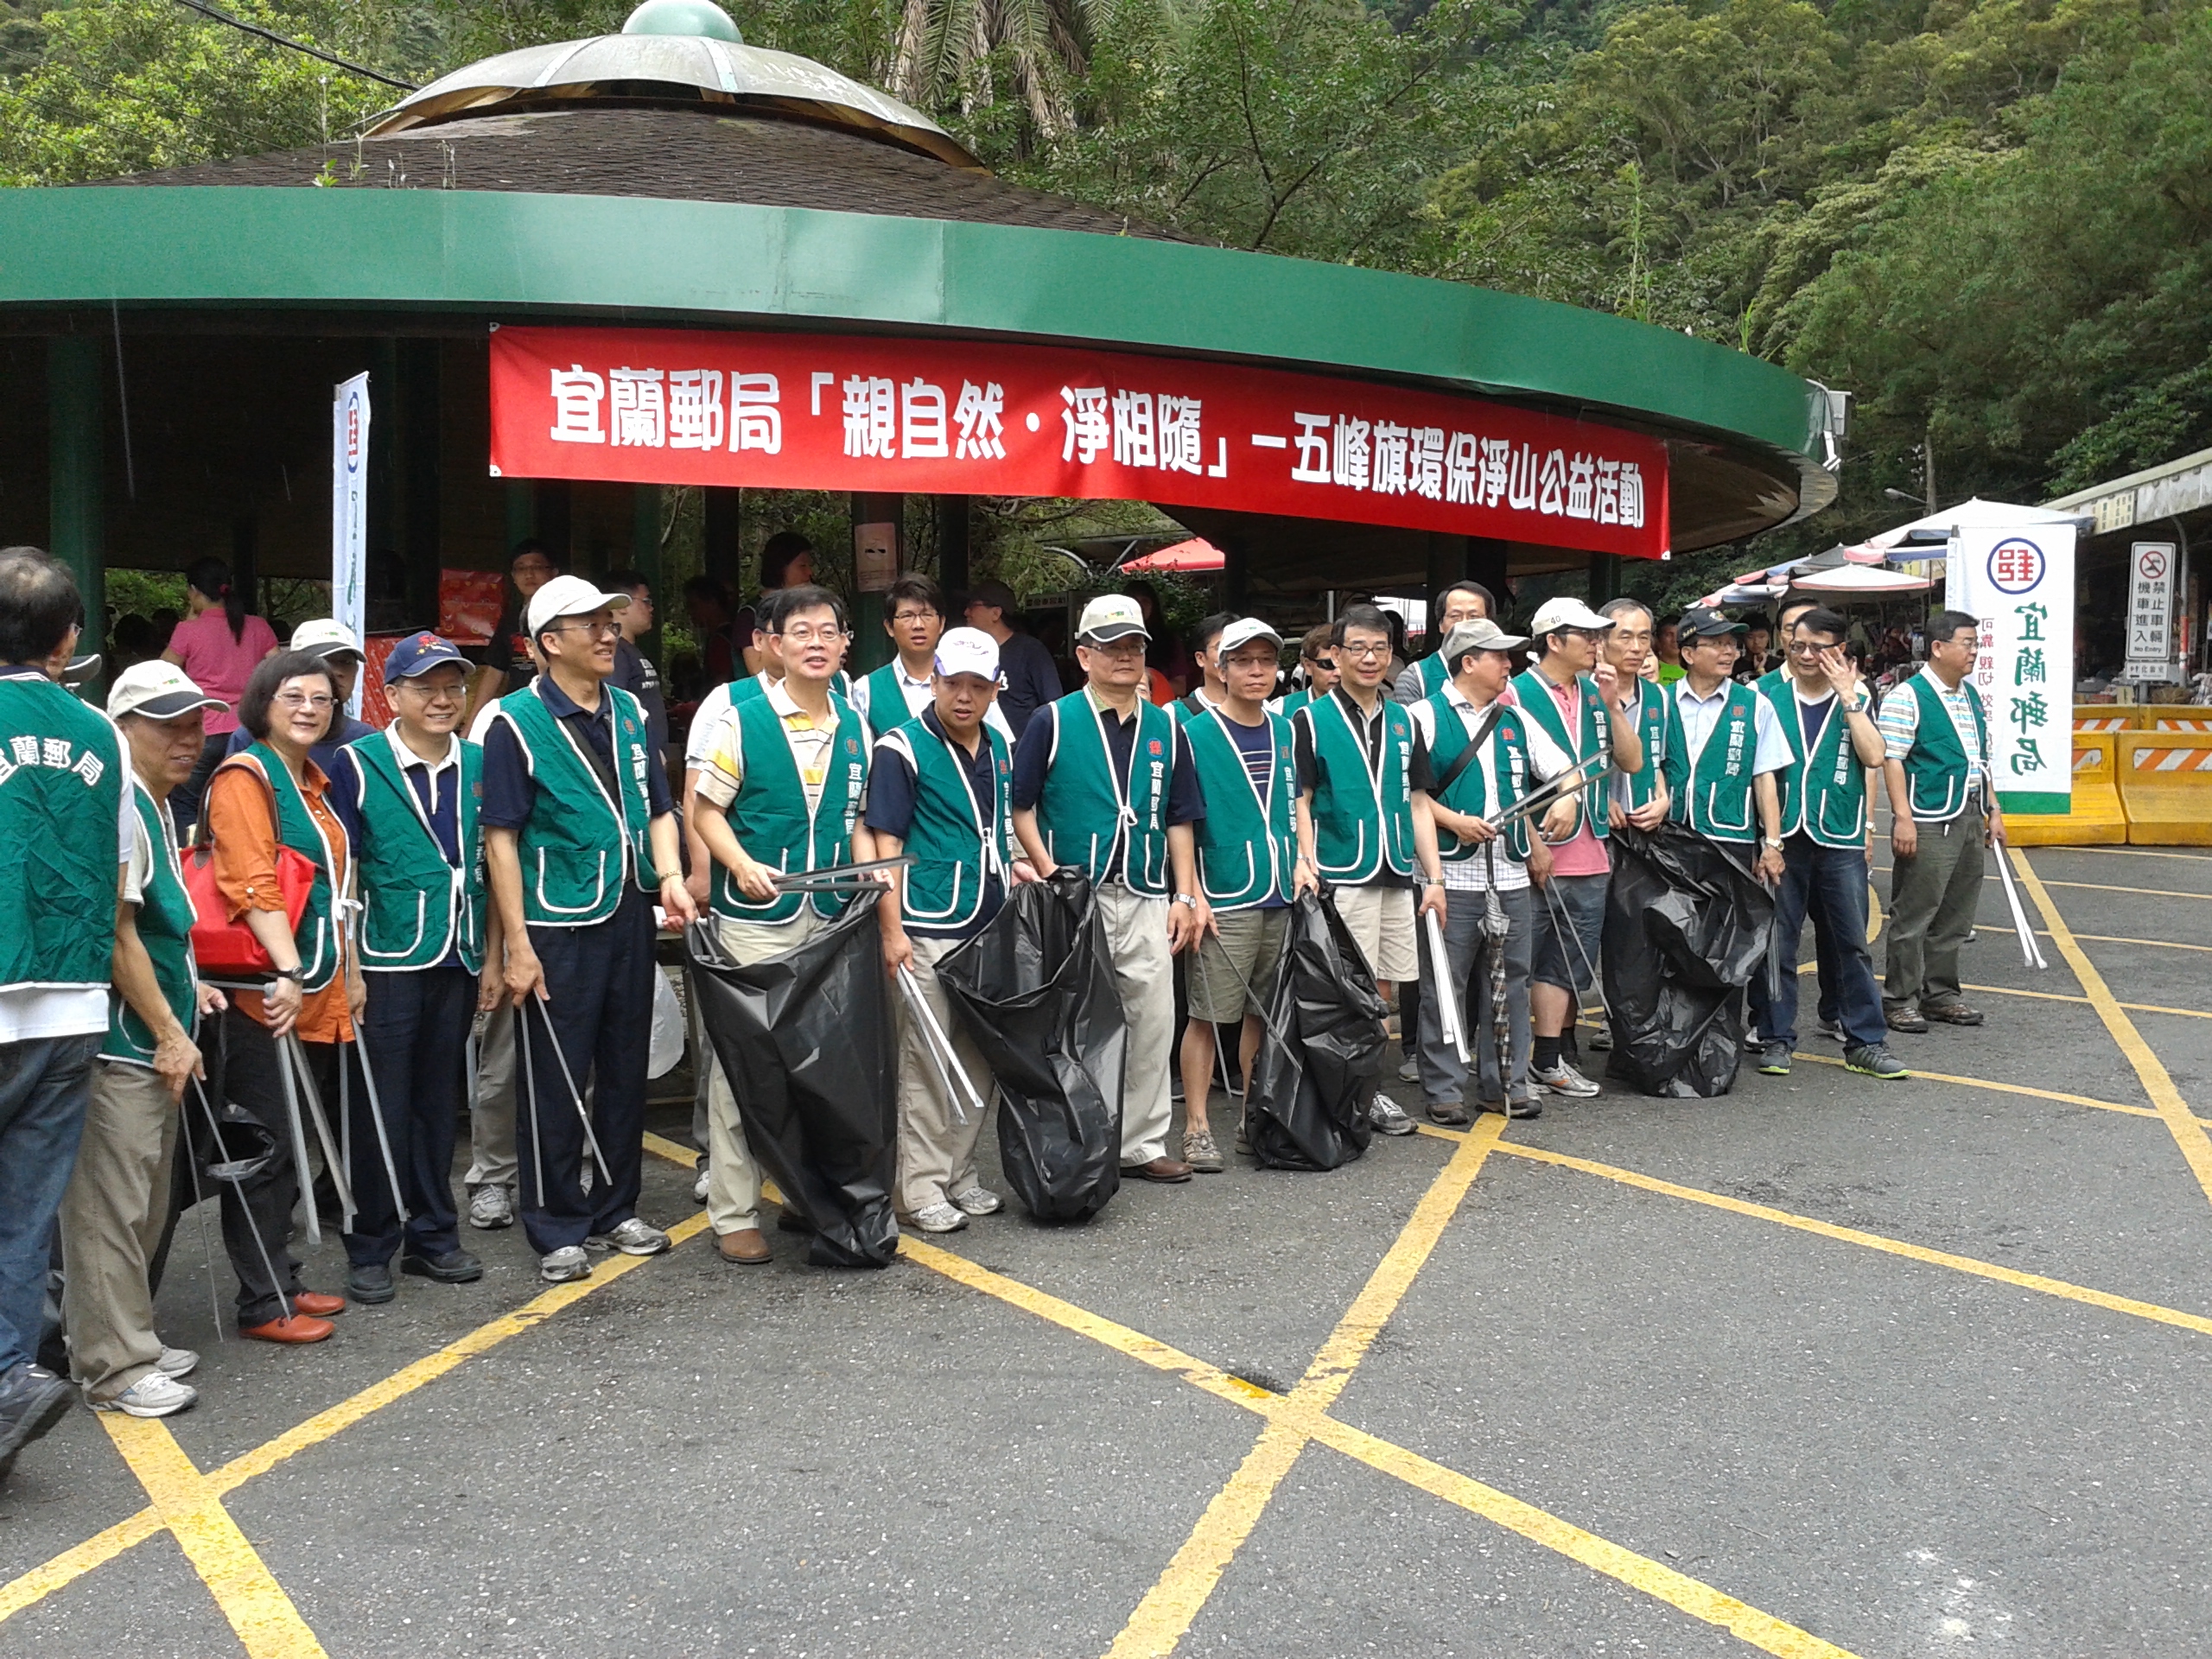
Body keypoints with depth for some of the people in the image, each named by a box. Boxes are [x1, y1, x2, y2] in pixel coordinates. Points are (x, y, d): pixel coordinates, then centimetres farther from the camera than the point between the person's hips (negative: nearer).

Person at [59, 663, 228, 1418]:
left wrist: (187, 986, 17)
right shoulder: (118, 808, -16)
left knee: (144, 1206, 18)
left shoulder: (159, 808, 15)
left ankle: (130, 1342, 29)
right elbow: (115, 933, -19)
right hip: (119, 1044, -10)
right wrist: (168, 1032, -16)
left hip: (154, 1043, 10)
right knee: (111, 1207, -3)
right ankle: (114, 1368, 5)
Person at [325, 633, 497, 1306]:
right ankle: (370, 1251, 14)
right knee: (381, 1111, 2)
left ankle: (434, 1237, 24)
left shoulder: (478, 765, 8)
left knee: (439, 1104, 12)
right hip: (386, 965, -4)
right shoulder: (357, 764, -5)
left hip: (456, 964, 4)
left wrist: (490, 959, 11)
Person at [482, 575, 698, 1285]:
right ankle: (558, 1231, 16)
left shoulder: (629, 711, 8)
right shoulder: (518, 722, -9)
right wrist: (517, 946, -15)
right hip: (557, 927, -6)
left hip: (630, 915, 6)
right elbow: (501, 838, -11)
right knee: (554, 1083, 3)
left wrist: (670, 875, -4)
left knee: (625, 1071, 14)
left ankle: (617, 1210, 28)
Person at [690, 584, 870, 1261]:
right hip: (756, 917, -4)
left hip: (830, 918, 5)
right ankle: (732, 1213, 7)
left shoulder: (855, 727, 11)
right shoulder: (742, 720, -3)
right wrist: (744, 866, -19)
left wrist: (868, 873, -1)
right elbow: (705, 809, -3)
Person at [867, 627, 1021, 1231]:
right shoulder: (902, 749, -7)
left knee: (977, 1060, 12)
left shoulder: (999, 746, 13)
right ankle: (921, 1189, 7)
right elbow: (884, 844, -11)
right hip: (928, 933, -7)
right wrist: (892, 929, -17)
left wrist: (1015, 870, 8)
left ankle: (961, 1176, 24)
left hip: (989, 929, 7)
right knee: (926, 1062, -1)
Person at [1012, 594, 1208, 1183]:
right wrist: (1051, 876, -11)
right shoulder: (1053, 722, -1)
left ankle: (1142, 1144, 19)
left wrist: (1185, 895, 7)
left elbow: (1179, 819, 14)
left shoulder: (1165, 729, 11)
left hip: (1148, 900, 4)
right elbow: (1021, 806, -1)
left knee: (1153, 1024, 6)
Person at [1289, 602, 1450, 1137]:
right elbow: (1299, 803, -5)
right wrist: (1309, 874, -14)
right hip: (1342, 878, -5)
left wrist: (1434, 877, 8)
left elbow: (1416, 804, 14)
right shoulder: (1310, 720, -2)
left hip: (1396, 877, 5)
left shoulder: (1403, 721, 13)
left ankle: (1371, 1090, 20)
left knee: (1382, 988, 10)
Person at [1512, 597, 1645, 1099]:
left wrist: (1613, 704, -3)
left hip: (1589, 855, 6)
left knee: (1574, 964, 11)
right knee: (1522, 963, 1)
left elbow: (1632, 761, 9)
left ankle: (1554, 1057, 20)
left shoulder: (1597, 694, 11)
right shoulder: (1516, 694, -8)